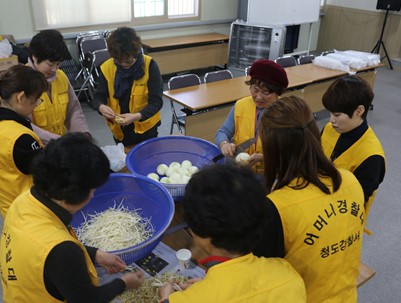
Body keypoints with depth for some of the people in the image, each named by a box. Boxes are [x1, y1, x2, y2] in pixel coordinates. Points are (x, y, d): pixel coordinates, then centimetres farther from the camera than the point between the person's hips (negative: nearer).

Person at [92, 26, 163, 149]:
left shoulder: (149, 66, -18)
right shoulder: (107, 67, -9)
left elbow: (156, 101, -20)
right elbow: (99, 96, -5)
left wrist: (137, 116, -36)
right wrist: (101, 107, -29)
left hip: (145, 126, -3)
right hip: (119, 128, 3)